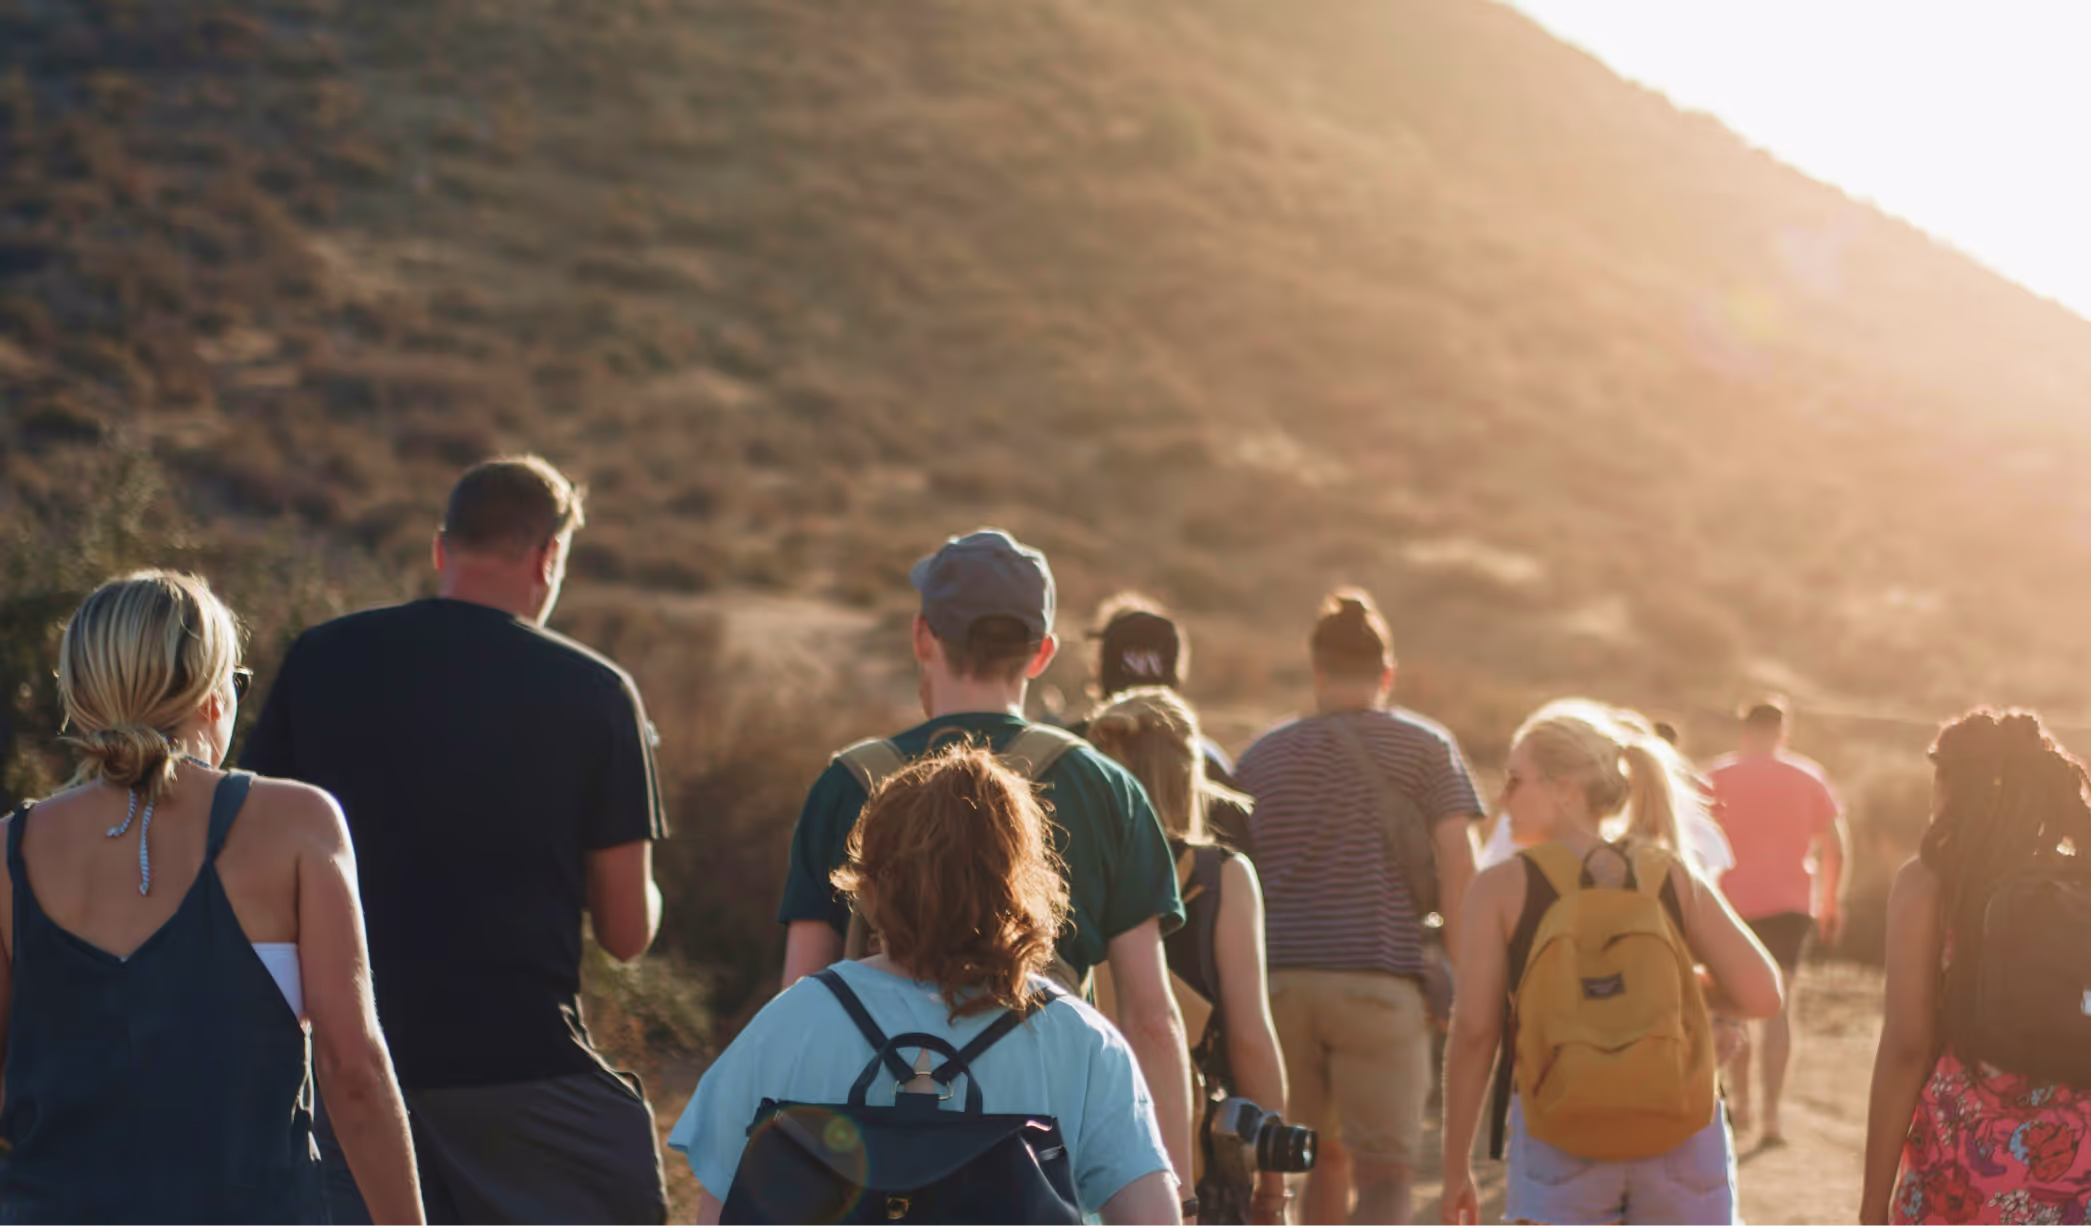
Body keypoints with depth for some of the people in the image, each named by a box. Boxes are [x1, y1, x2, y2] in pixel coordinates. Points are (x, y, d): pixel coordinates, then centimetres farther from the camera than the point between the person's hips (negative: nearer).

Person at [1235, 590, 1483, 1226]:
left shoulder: (1262, 756, 15)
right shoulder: (1426, 747, 6)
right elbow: (1458, 871, -3)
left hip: (1279, 979, 4)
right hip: (1379, 979, -3)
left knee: (1326, 1154, 19)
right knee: (1384, 1172, -2)